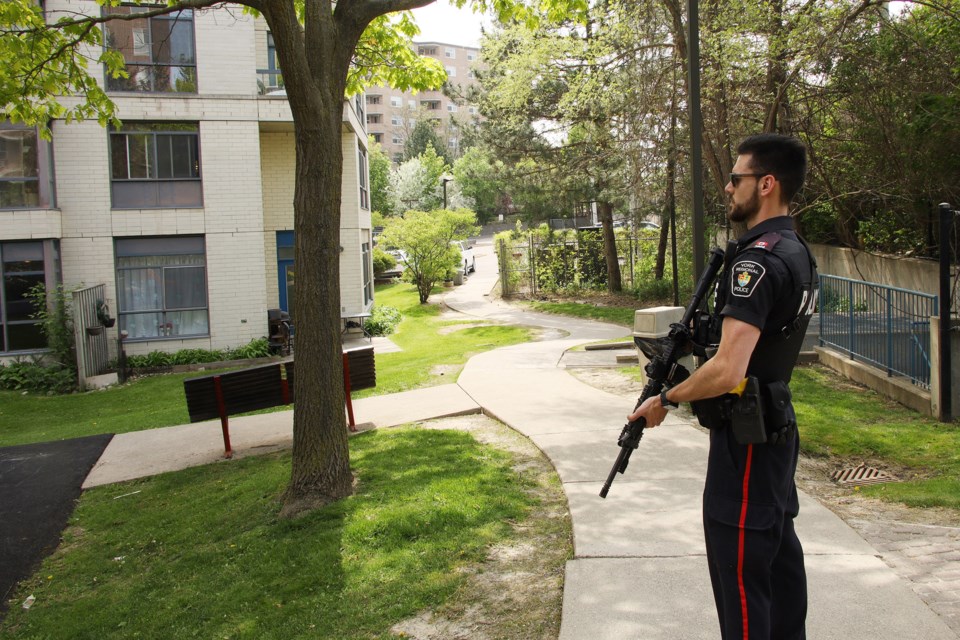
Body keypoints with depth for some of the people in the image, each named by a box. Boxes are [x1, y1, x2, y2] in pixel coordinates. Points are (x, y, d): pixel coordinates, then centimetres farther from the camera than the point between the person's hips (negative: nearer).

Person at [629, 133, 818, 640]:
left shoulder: (758, 260, -22)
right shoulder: (797, 253, 10)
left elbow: (726, 371, -30)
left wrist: (666, 399, -14)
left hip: (745, 437, -10)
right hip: (777, 427, 10)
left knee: (740, 573, -1)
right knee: (778, 556, 20)